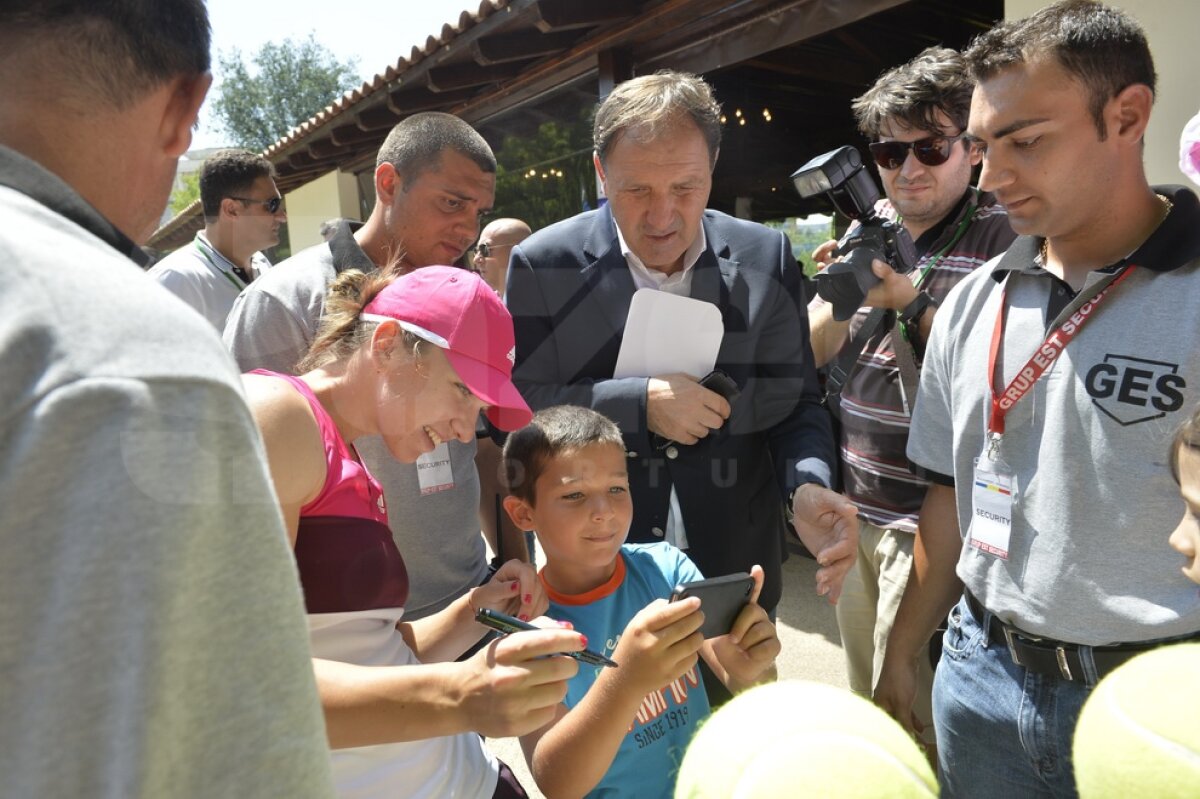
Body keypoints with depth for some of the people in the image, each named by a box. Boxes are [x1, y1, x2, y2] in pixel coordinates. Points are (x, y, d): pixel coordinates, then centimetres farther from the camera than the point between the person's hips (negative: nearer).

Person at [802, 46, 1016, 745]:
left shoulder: (1005, 235, -9)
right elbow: (811, 351, 7)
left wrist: (909, 299, -22)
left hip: (929, 522, -6)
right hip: (853, 508, 6)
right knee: (863, 702, 22)